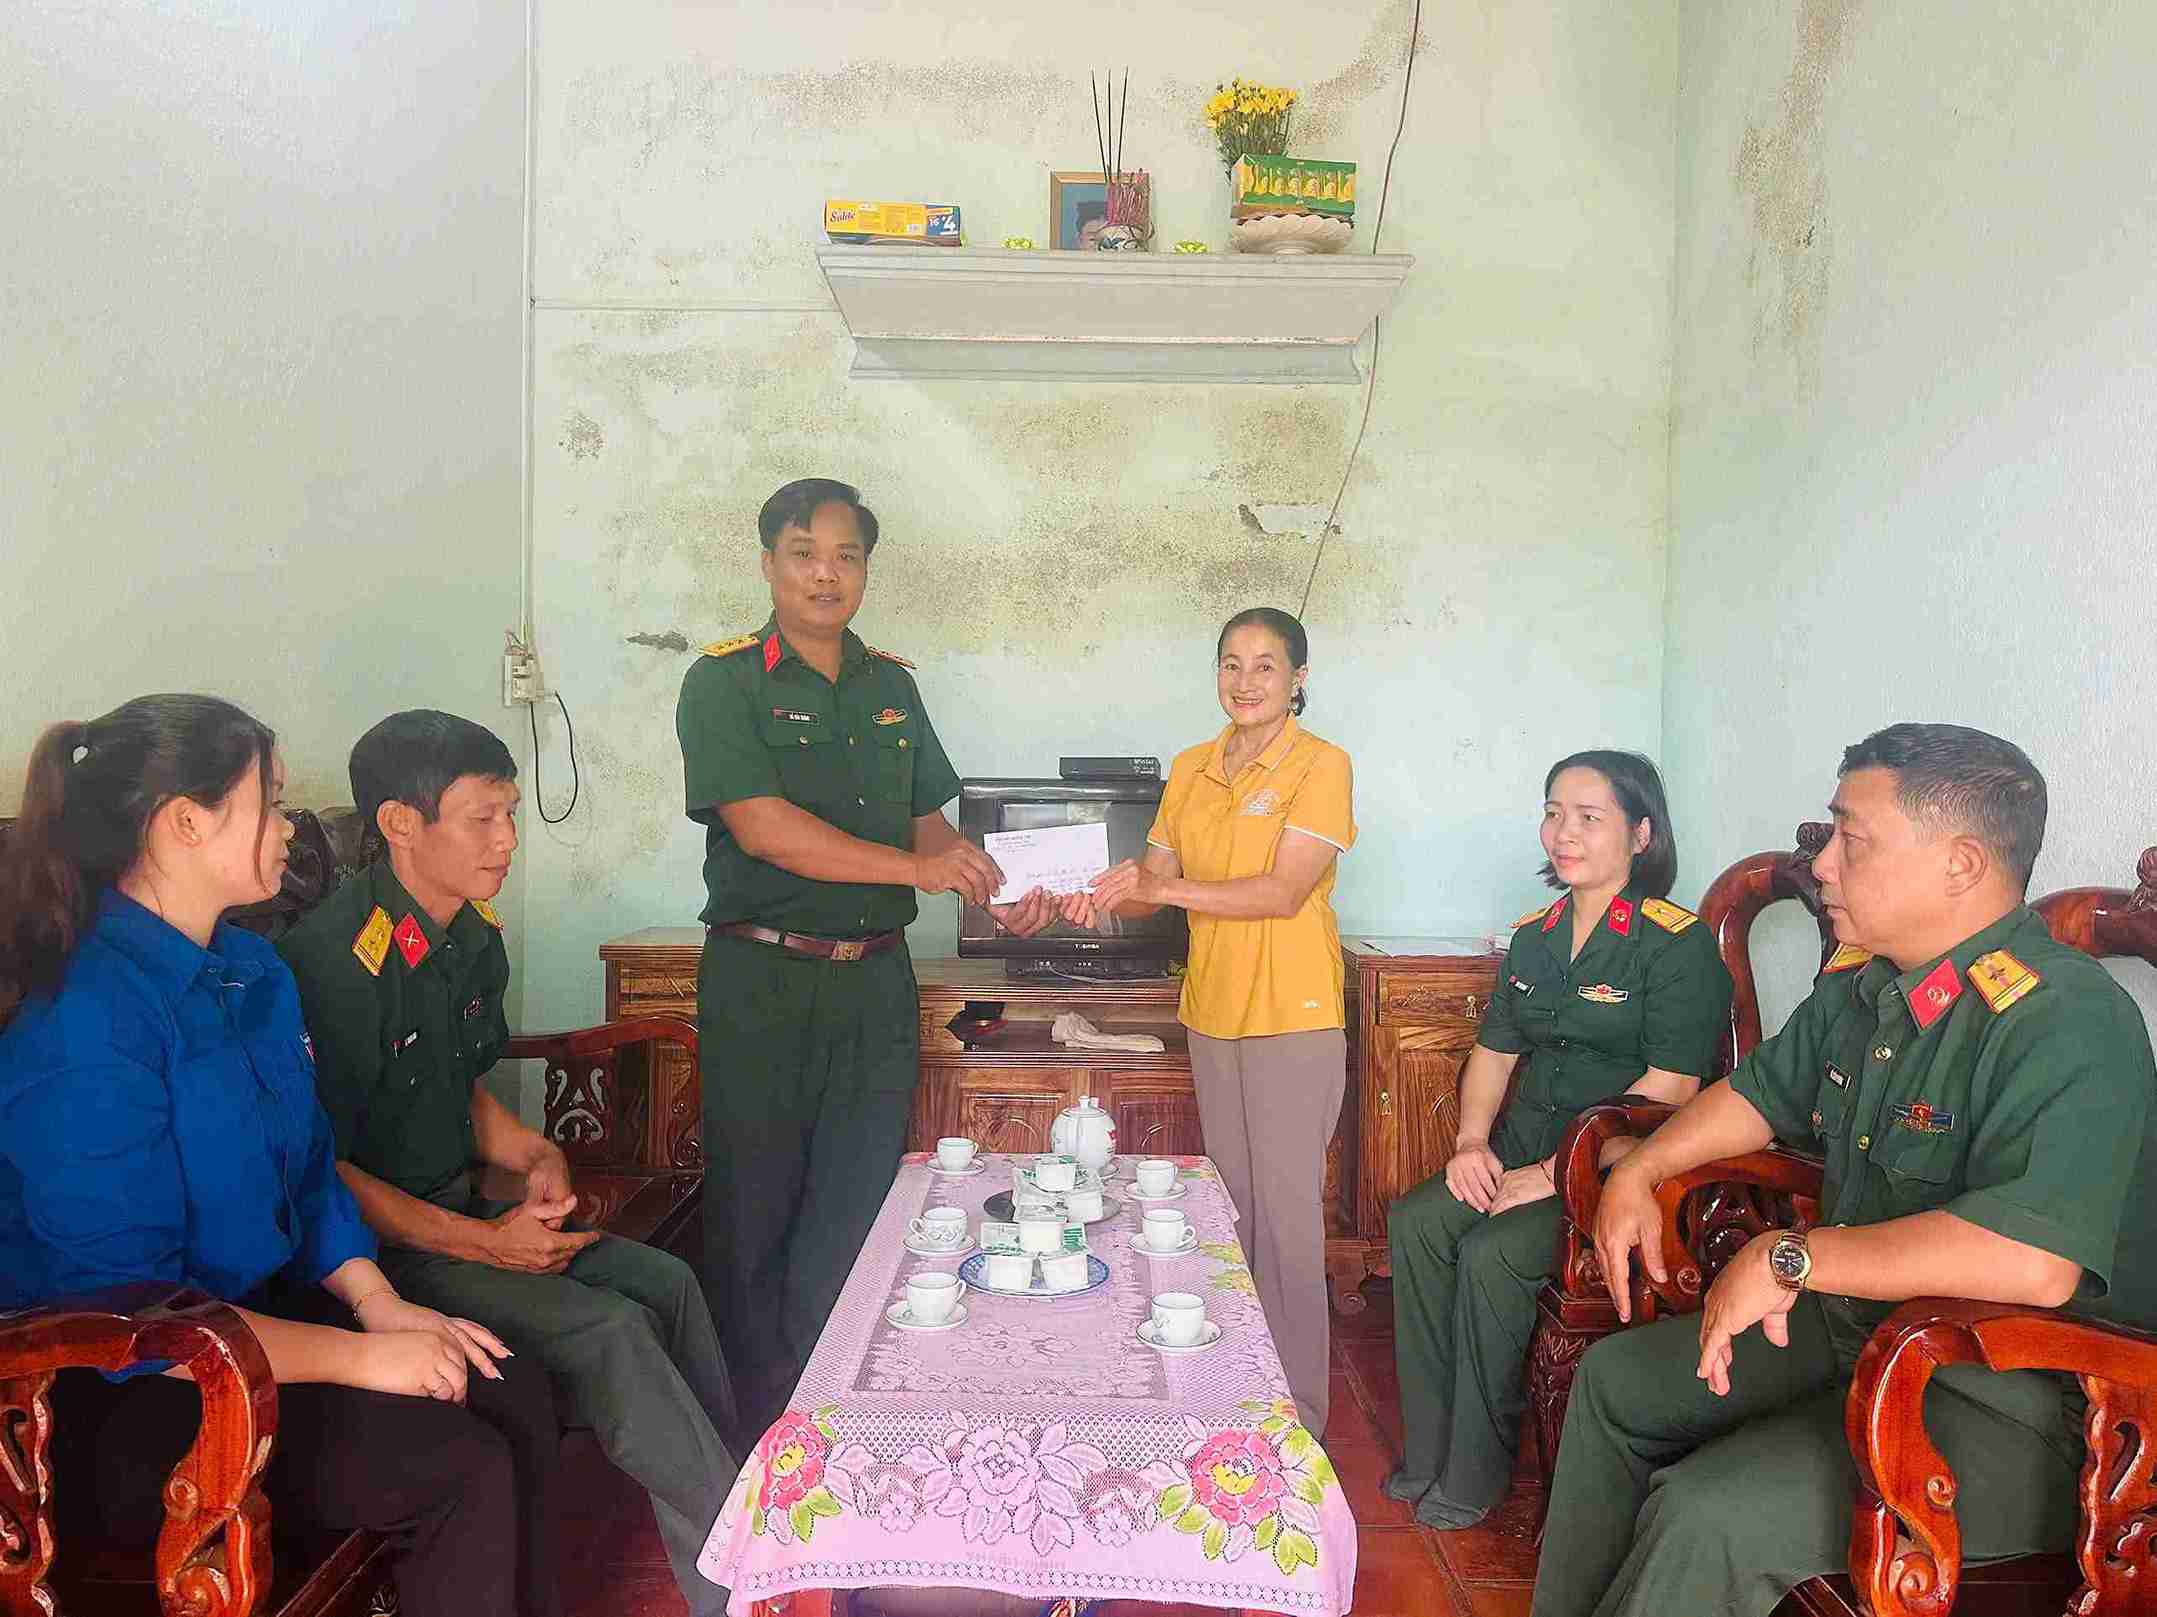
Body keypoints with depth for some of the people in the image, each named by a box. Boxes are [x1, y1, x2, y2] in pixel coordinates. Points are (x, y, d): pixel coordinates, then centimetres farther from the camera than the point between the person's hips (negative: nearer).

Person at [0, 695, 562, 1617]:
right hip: (114, 1401, -8)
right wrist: (359, 1357, -21)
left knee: (517, 1396, -6)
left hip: (257, 1310, 8)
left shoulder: (250, 971, 4)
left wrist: (381, 1306, -2)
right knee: (463, 1474, -20)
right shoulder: (86, 1028, -24)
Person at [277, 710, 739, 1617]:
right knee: (607, 1329, -21)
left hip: (461, 1208, 8)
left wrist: (535, 1155, -2)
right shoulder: (332, 961, -22)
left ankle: (733, 1499, 8)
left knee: (665, 1285, -4)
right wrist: (484, 1243, -20)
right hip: (369, 1244, -8)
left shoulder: (472, 940, 5)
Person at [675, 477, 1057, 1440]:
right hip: (762, 983, -4)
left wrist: (997, 891, -3)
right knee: (756, 1217, 7)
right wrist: (912, 866, -23)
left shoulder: (892, 685, 11)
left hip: (876, 983, 5)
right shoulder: (723, 682, -6)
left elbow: (926, 820, 15)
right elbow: (761, 824, -18)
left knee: (855, 1218, 11)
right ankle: (755, 1438, 23)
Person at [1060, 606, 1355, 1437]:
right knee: (1234, 1205, 15)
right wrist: (1105, 899, -12)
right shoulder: (1191, 769, 10)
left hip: (1292, 1017, -6)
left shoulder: (1321, 765, -9)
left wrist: (1164, 889, -24)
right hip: (1212, 1011, 6)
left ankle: (1300, 1417, 11)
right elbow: (1156, 875, 9)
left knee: (1287, 1216, -2)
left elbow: (1282, 892, -18)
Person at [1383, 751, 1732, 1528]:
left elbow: (1668, 1088, -18)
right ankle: (1427, 1451, -3)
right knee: (1414, 1221, -16)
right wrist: (1472, 1140, -2)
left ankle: (1474, 1478, -6)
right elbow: (1494, 1048, 16)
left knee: (1492, 1253, -26)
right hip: (1526, 1142, 7)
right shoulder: (1535, 935, 11)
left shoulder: (1677, 944, -12)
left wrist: (1555, 1174, -20)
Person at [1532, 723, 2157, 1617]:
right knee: (1614, 1378, 14)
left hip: (2019, 1408, -9)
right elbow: (1759, 1092, 21)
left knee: (1705, 1515, -26)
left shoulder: (2067, 1022, -26)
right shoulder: (1859, 983, 4)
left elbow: (2033, 1261, -39)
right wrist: (1638, 1172, 9)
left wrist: (1790, 1256, -30)